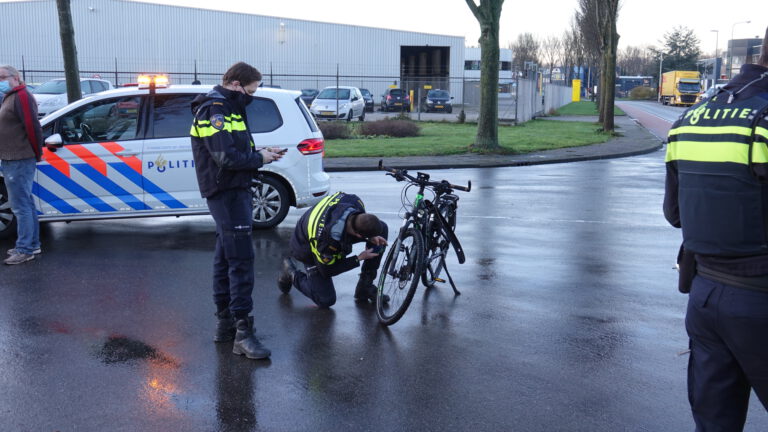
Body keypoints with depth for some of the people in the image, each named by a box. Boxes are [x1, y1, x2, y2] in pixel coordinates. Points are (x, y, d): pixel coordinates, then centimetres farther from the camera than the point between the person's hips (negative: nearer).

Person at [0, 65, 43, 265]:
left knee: (20, 206, -7)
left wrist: (36, 153, -12)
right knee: (26, 204, 16)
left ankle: (24, 249, -2)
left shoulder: (21, 96, -13)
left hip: (19, 162, -11)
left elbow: (32, 126, -19)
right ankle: (32, 245, 24)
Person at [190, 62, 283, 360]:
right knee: (241, 260, -13)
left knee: (226, 258, 14)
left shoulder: (228, 109, 18)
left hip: (234, 191, 11)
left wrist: (259, 154, 2)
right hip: (227, 192, -11)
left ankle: (225, 323, 23)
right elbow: (226, 158, -23)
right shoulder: (214, 110, -14)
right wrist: (259, 159, -11)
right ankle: (243, 333, -13)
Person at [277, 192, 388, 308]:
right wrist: (359, 258, -22)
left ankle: (365, 286, 1)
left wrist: (371, 237, -19)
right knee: (326, 300, -5)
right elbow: (327, 271, -23)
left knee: (382, 228, -10)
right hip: (307, 249, -6)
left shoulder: (354, 201, -31)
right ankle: (291, 272, 18)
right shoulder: (328, 240, -44)